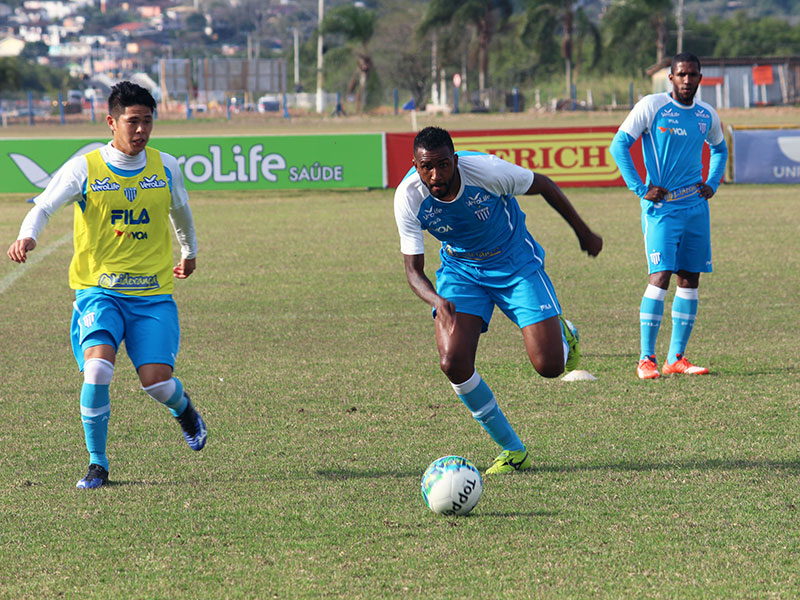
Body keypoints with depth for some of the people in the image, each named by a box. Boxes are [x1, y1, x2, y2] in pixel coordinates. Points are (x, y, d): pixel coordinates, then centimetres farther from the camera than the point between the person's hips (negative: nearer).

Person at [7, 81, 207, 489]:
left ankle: (184, 411, 29)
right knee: (97, 367, -24)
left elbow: (181, 210, 25)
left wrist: (189, 251, 40)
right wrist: (27, 236, -37)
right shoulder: (84, 169, -5)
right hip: (97, 290, -2)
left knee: (156, 380, -10)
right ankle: (97, 463, -4)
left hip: (153, 294, 2)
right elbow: (44, 205, -15)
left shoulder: (165, 167, 4)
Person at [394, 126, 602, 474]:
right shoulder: (408, 197, -23)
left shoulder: (486, 171, -29)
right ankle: (512, 451, 0)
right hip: (460, 271, 2)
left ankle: (563, 335, 31)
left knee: (549, 366, -11)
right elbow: (413, 269, -16)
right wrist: (437, 301, -40)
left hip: (516, 263, -2)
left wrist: (584, 234, 3)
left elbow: (543, 185, -9)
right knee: (453, 363, -20)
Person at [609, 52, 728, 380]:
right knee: (661, 276, -14)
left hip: (695, 206, 5)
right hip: (661, 206, -5)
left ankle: (676, 358, 10)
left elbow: (719, 149, 29)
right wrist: (640, 189, -11)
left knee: (689, 279, 4)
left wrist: (712, 183, 13)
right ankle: (646, 359, -9)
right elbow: (619, 145, -6)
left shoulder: (707, 115, 10)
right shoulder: (651, 106, -6)